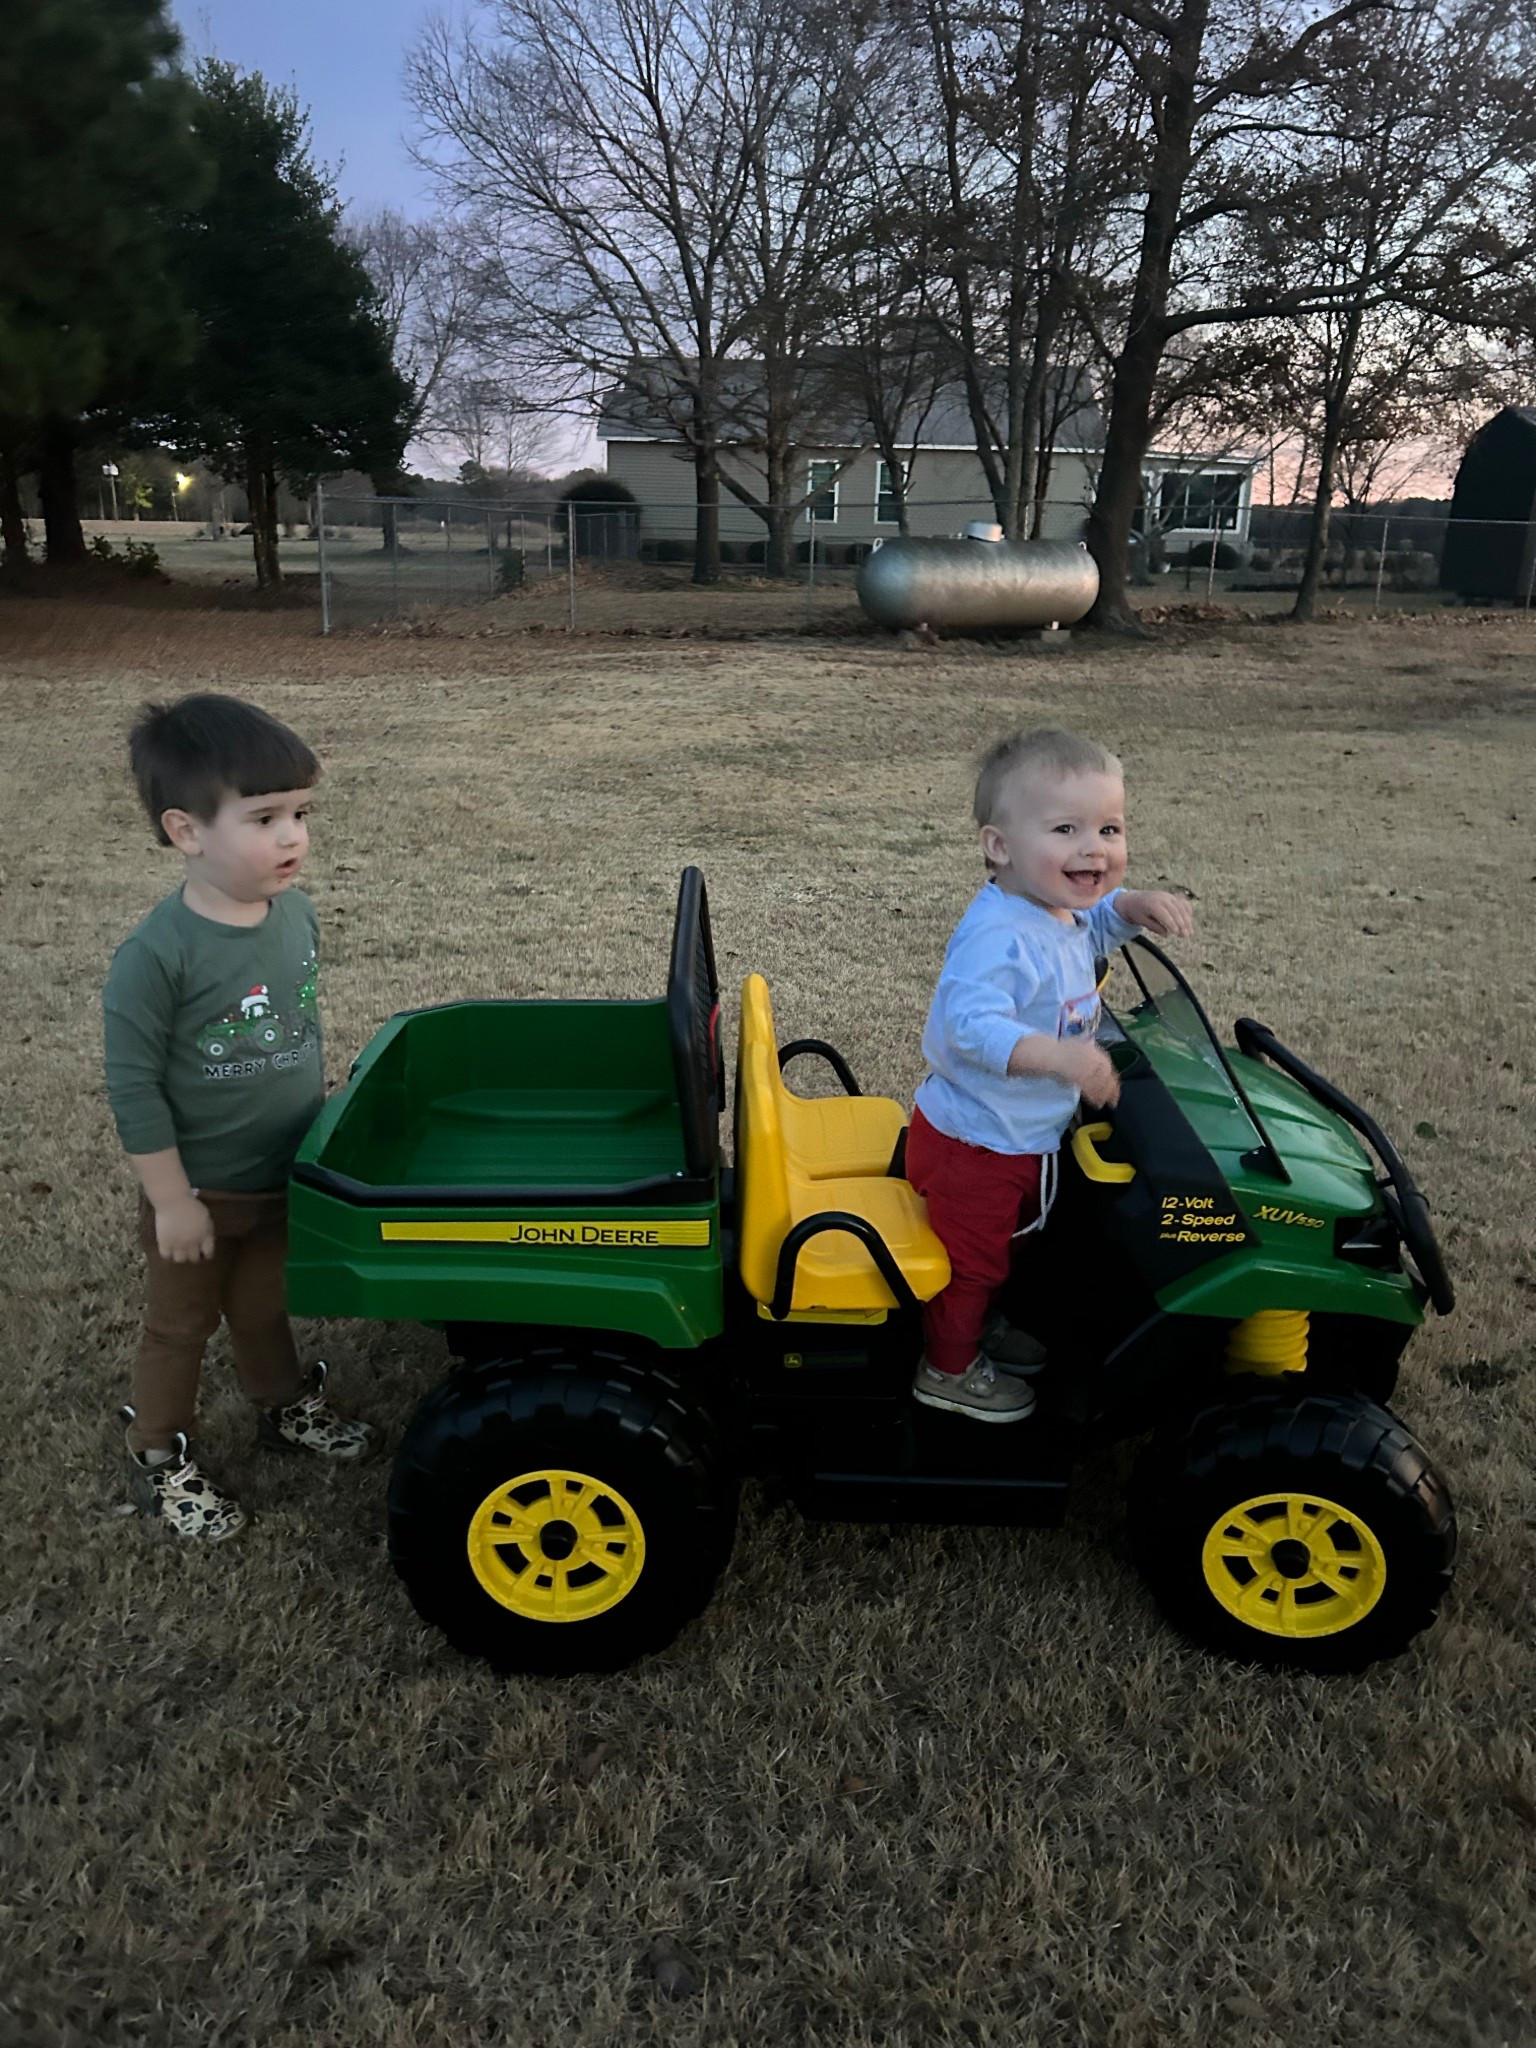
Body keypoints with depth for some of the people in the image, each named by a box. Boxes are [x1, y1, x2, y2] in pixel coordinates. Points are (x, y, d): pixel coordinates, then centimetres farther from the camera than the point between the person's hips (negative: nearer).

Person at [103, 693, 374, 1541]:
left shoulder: (297, 912, -9)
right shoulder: (157, 955, -28)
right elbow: (133, 1087, -22)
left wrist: (320, 1117, 14)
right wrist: (172, 1201, -18)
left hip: (285, 1176, 5)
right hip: (201, 1191, -5)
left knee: (263, 1304, 27)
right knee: (181, 1325, 16)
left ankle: (288, 1407, 50)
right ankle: (157, 1462, 37)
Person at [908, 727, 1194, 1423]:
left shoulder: (1056, 910, -3)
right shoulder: (998, 936, -34)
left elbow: (1088, 930, 20)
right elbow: (972, 1022, -45)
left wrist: (1132, 906, 0)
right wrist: (1056, 1055, -59)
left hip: (1021, 1137, 9)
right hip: (974, 1146, -9)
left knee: (1004, 1241, 30)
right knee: (973, 1257, 13)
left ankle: (980, 1325, 55)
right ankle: (948, 1369, 36)